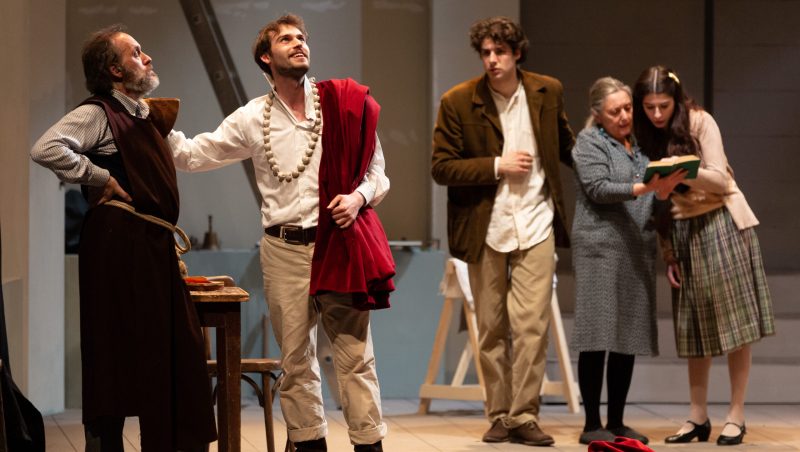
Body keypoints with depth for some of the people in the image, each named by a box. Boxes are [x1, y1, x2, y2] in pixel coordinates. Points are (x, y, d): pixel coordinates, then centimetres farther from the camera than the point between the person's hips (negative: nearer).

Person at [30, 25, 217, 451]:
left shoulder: (144, 116, 18)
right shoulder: (97, 113, -9)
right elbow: (46, 148, -26)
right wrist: (101, 180, -18)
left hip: (154, 244, 9)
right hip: (119, 244, -9)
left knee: (180, 349, 8)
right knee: (117, 351, -3)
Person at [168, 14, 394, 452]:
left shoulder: (344, 103, 2)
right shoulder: (252, 119, 6)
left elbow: (376, 171, 9)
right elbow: (194, 154, 8)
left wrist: (359, 197, -11)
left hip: (340, 245, -2)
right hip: (285, 250, 2)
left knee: (355, 351, -3)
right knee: (295, 358, 7)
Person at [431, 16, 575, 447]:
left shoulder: (547, 92, 3)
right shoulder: (458, 102, -6)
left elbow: (565, 145, 20)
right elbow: (441, 167, -6)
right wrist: (497, 166, -14)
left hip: (536, 224, 1)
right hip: (485, 229, -1)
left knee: (532, 324, -8)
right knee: (491, 329, 6)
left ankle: (524, 415, -3)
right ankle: (499, 416, 15)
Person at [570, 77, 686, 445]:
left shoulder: (639, 145, 19)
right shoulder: (589, 142, 1)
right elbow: (599, 189, -12)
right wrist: (644, 188, -21)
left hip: (638, 252, 6)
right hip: (601, 249, -6)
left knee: (629, 338, 5)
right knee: (598, 337, -7)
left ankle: (617, 422, 11)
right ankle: (592, 424, -3)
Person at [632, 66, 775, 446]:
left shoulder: (700, 122, -7)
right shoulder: (649, 138, 7)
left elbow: (720, 179, -12)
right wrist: (667, 253, 1)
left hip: (722, 223, -5)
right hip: (682, 230, 5)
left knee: (733, 320, -6)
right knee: (695, 326, 6)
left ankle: (736, 415, -5)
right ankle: (698, 416, 9)